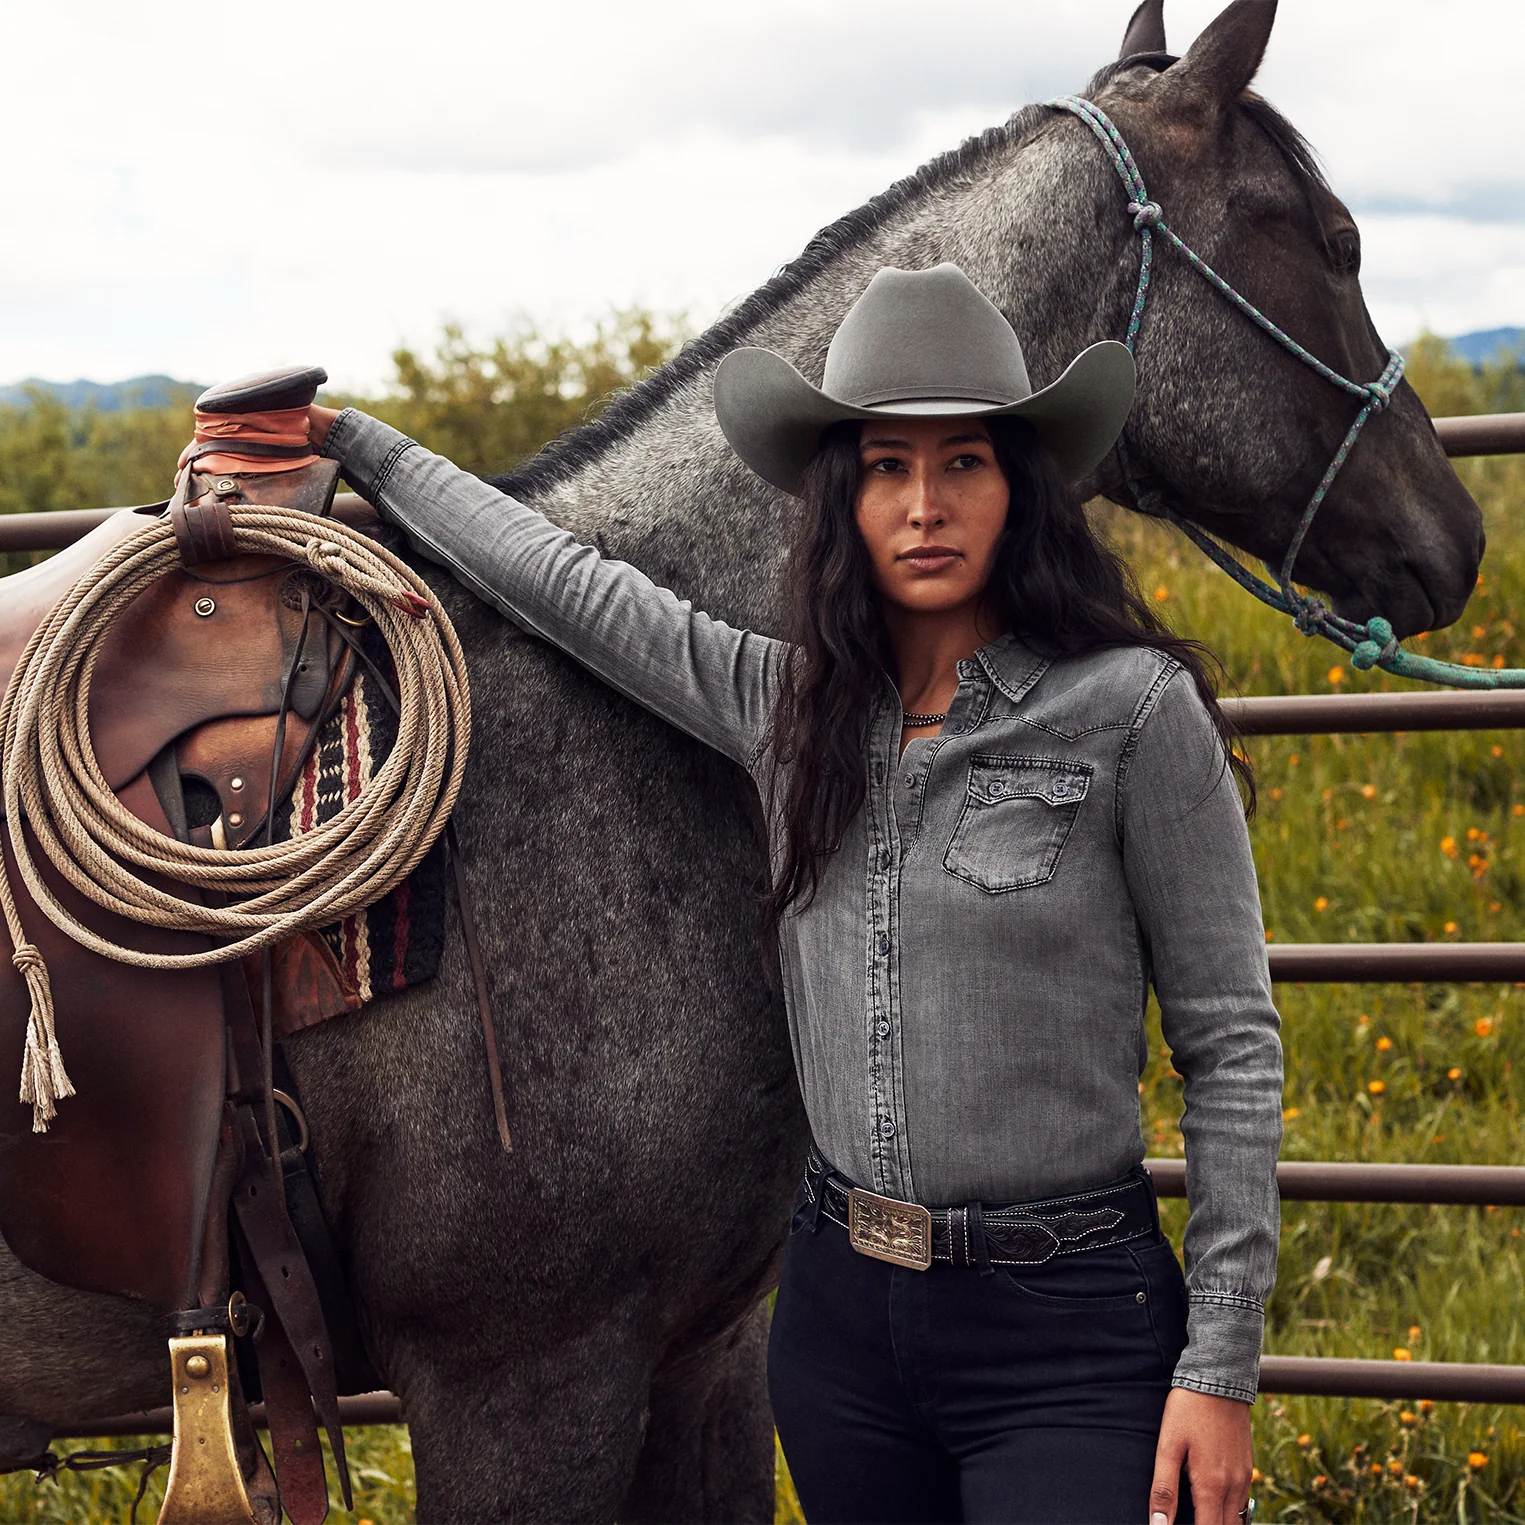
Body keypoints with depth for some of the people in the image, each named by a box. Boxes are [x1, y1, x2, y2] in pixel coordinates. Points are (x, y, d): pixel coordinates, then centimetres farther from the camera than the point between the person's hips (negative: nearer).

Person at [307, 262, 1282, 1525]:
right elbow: (565, 583, 18)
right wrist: (349, 443, 24)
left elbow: (1231, 1046, -7)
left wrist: (1220, 1366, -11)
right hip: (839, 1307, 5)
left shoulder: (1133, 710, -9)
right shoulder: (790, 705, 6)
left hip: (1064, 1331, -5)